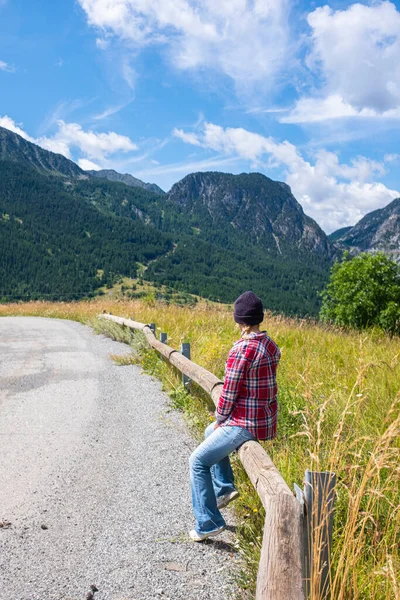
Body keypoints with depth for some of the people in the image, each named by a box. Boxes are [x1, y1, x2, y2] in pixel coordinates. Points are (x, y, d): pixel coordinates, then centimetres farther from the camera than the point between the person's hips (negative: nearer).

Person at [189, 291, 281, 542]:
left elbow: (228, 393, -19)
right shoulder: (271, 345, 3)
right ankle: (224, 487, 29)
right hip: (267, 420, 9)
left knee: (198, 461, 1)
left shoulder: (241, 350, -23)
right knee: (211, 432, 30)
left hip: (246, 424, -9)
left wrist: (220, 420, 1)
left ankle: (208, 523, 4)